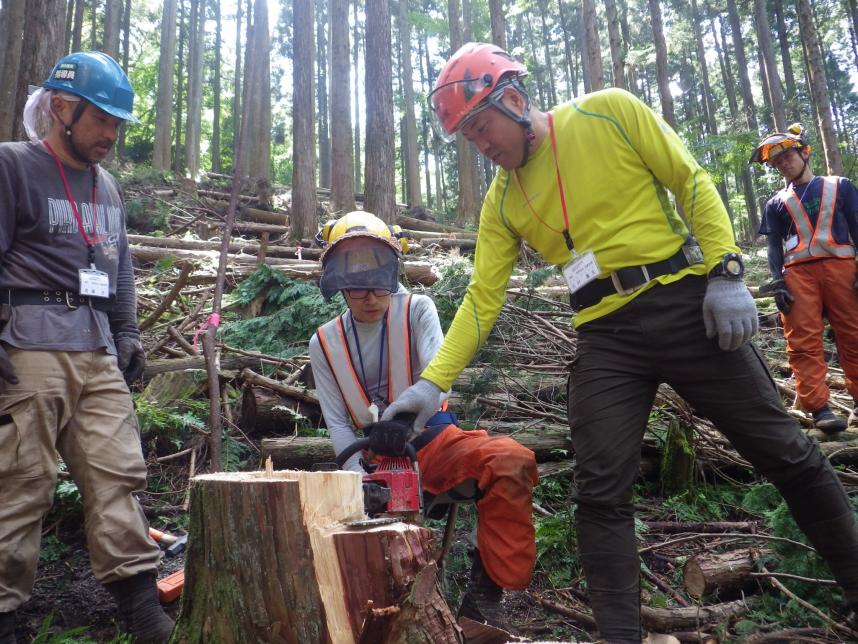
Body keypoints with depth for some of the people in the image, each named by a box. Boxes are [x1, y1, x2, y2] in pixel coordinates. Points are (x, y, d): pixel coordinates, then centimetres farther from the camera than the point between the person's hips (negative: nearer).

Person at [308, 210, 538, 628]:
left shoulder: (417, 310, -5)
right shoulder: (324, 343, 3)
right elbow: (337, 423, 0)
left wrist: (405, 416, -45)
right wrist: (361, 477, -18)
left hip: (434, 443, -2)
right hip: (373, 458, 3)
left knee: (512, 461, -30)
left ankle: (485, 596, -17)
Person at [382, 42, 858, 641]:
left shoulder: (610, 113, -2)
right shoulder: (501, 202, 6)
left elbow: (691, 182, 0)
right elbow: (483, 297, 3)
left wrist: (726, 272, -11)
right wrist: (433, 381, -6)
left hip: (687, 303, -2)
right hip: (604, 337, 3)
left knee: (784, 450, 8)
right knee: (601, 494, -5)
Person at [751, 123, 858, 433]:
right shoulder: (777, 202, 18)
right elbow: (774, 246, 11)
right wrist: (777, 282, -4)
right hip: (797, 273, 0)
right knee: (804, 341, -9)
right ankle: (819, 407, -9)